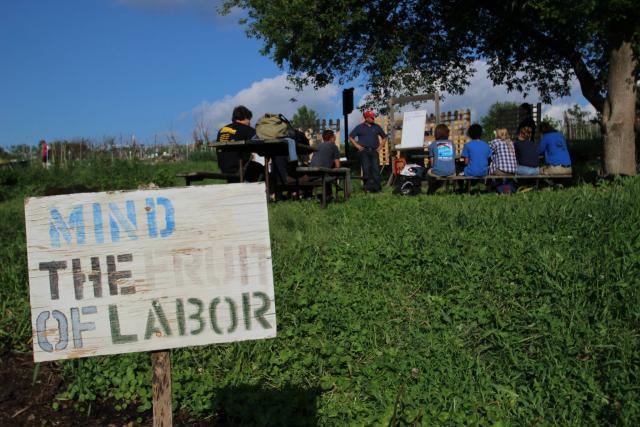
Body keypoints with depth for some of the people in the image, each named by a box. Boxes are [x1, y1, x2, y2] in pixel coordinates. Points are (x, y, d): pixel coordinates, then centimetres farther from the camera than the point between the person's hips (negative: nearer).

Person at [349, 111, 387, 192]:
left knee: (376, 169, -8)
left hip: (374, 151, 2)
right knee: (366, 169, -5)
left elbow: (384, 137, 24)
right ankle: (367, 187, -1)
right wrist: (357, 146, 0)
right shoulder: (359, 127, 8)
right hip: (364, 151, -2)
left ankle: (377, 187, -8)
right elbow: (350, 137, 10)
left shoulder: (377, 127, 15)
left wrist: (380, 147, 12)